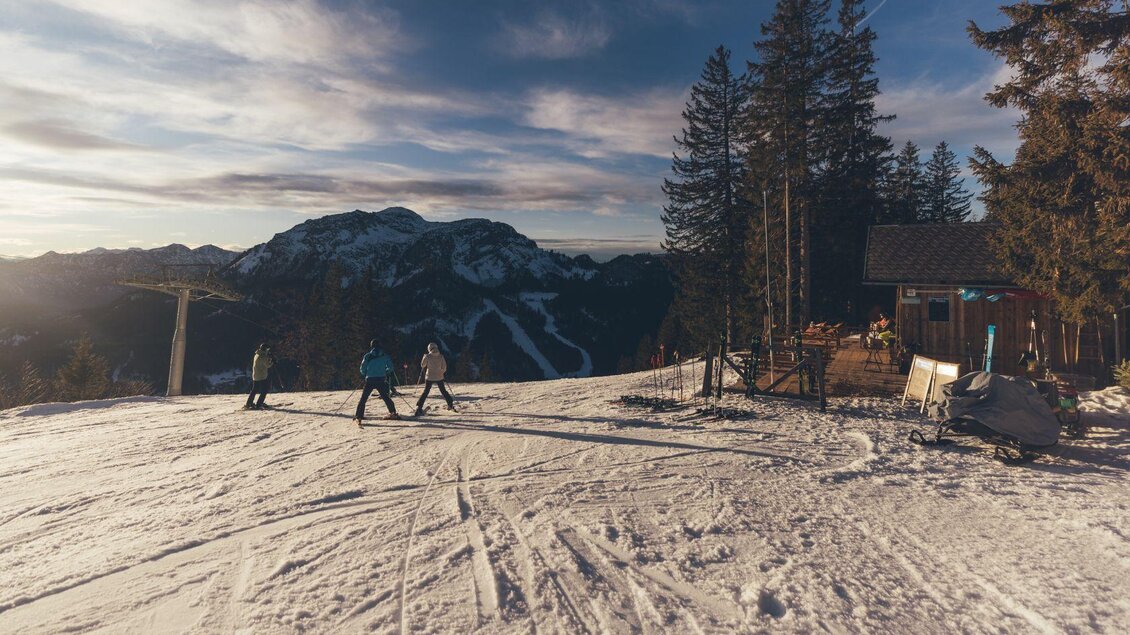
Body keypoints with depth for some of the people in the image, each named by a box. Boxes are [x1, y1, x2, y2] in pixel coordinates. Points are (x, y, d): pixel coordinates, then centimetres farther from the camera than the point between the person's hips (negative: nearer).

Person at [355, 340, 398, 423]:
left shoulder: (367, 356, -1)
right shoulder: (385, 355, 3)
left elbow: (362, 368, 1)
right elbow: (390, 367, 5)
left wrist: (365, 375, 20)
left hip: (370, 380, -2)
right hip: (381, 380, 2)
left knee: (363, 399, 4)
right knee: (385, 397, 15)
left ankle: (359, 416, -3)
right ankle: (393, 413, 12)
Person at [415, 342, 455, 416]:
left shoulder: (427, 356, -9)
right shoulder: (441, 356, -4)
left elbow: (422, 365, 4)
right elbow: (444, 368, 0)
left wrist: (424, 357, 16)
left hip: (429, 377, -1)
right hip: (439, 377, 1)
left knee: (425, 392, 7)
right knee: (444, 391, 17)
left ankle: (419, 406, -2)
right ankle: (451, 404, 19)